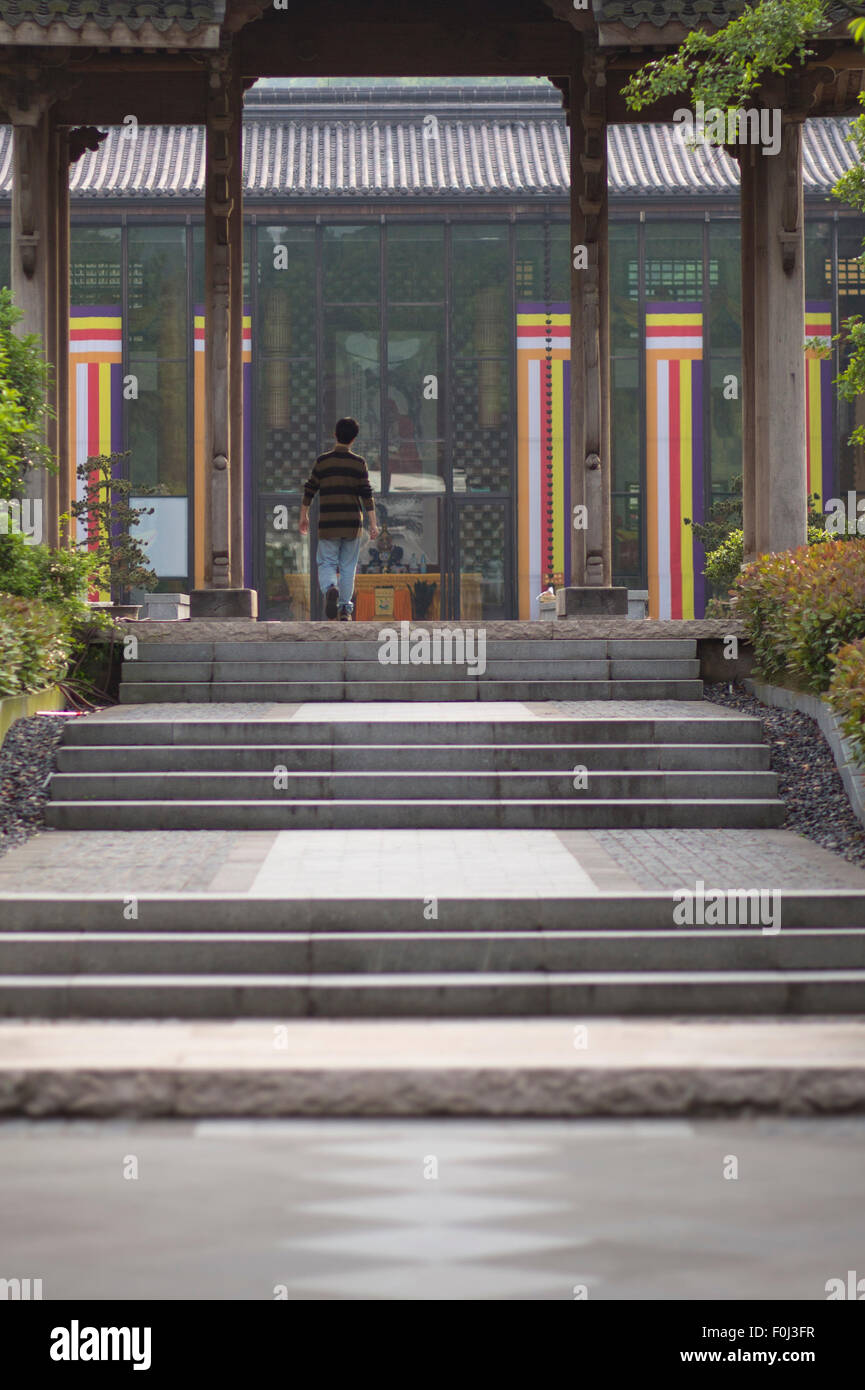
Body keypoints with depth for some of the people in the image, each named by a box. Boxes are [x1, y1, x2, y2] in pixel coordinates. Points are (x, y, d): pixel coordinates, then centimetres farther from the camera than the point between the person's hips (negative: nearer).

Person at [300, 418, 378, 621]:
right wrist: (373, 524, -3)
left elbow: (309, 491, 6)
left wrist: (304, 516, 18)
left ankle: (330, 589, -25)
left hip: (328, 524, 0)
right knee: (348, 567, 9)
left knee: (327, 564, 5)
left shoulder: (322, 461, 1)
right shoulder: (359, 463, 0)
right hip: (352, 524, 1)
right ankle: (345, 609, 8)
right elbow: (367, 495, -4)